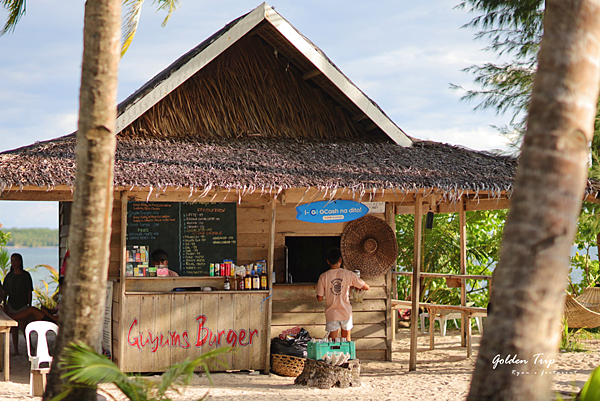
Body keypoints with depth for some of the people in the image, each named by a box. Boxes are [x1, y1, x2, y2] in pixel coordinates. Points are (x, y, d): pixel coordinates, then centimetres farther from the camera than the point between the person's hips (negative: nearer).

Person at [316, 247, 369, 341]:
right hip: (346, 312, 1)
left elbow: (319, 299, -5)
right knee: (346, 340, 18)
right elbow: (366, 287, -1)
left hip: (331, 314, -1)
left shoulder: (323, 277, -8)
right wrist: (358, 287, 19)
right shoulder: (348, 274, -7)